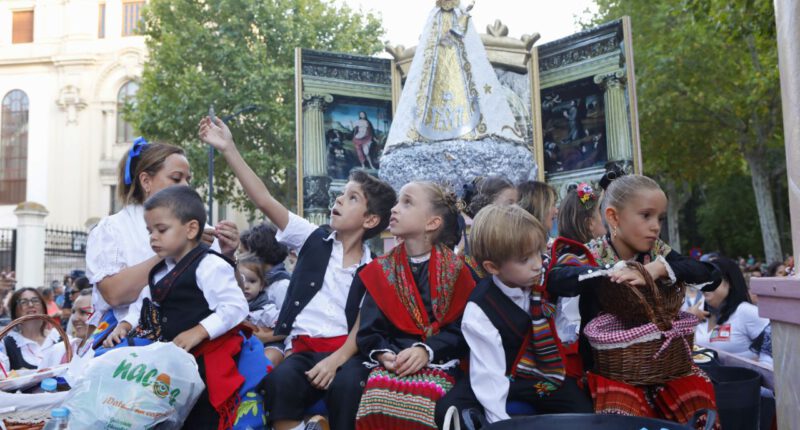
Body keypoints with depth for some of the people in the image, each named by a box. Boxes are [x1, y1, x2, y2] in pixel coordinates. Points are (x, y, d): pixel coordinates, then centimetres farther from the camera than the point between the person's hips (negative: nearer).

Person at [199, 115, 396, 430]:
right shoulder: (314, 240, 8)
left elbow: (362, 327, 0)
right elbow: (264, 200, 2)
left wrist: (335, 360, -19)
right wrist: (228, 149, -4)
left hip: (344, 350, -1)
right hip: (302, 347, 2)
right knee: (280, 379, -31)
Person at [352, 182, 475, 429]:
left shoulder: (455, 270, 3)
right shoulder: (381, 270, 11)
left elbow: (461, 329, -3)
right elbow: (369, 330, 7)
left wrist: (426, 351, -18)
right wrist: (382, 354, -14)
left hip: (438, 360, -2)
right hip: (391, 360, 2)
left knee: (422, 399, -33)